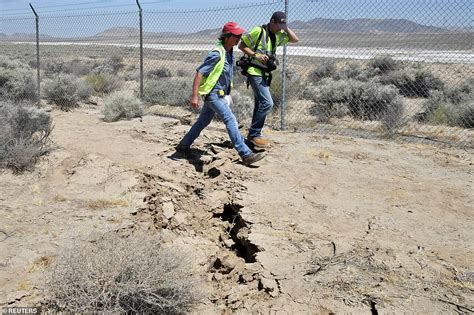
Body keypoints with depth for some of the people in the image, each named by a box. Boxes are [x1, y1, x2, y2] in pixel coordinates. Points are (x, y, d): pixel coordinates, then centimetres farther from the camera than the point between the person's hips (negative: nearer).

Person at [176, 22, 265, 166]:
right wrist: (194, 96, -27)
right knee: (231, 120, -14)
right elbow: (199, 73, -23)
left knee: (203, 121, 18)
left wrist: (227, 94, 23)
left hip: (221, 93, 10)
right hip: (213, 93, -10)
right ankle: (246, 155, -14)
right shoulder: (217, 54, -22)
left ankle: (183, 146, 32)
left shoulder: (230, 51, 6)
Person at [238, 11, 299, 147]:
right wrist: (256, 55, -19)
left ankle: (254, 135, 23)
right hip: (255, 73, -9)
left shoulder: (278, 35, 11)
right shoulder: (258, 31, -11)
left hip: (264, 74, 9)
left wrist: (285, 28, 2)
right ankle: (254, 134, -6)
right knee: (267, 103, -15)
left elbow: (295, 39, 13)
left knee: (260, 104, 13)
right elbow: (241, 45, -9)